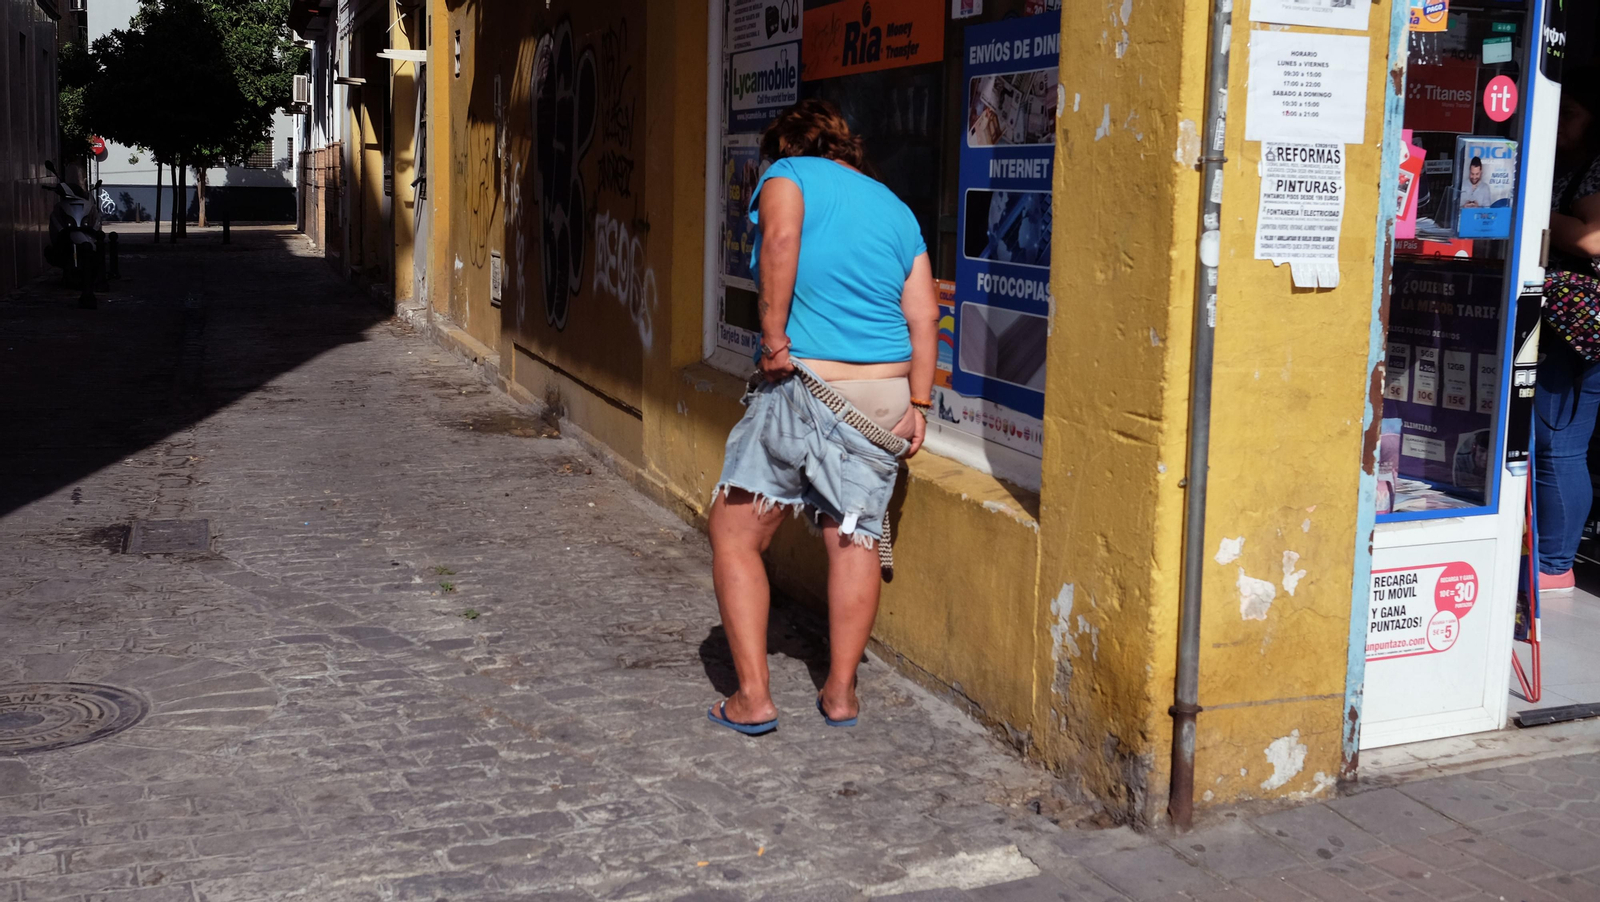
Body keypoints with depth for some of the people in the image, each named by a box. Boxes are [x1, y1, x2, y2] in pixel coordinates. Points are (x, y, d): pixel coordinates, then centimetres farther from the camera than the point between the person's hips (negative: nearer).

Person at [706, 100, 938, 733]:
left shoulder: (788, 175, 4)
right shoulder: (897, 208, 18)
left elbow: (781, 238, -19)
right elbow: (923, 315, 8)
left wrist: (774, 335, -16)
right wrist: (917, 404, 6)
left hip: (804, 386, -5)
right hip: (884, 395, 5)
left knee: (735, 535, 5)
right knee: (855, 538, 12)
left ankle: (753, 698, 2)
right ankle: (841, 692, 16)